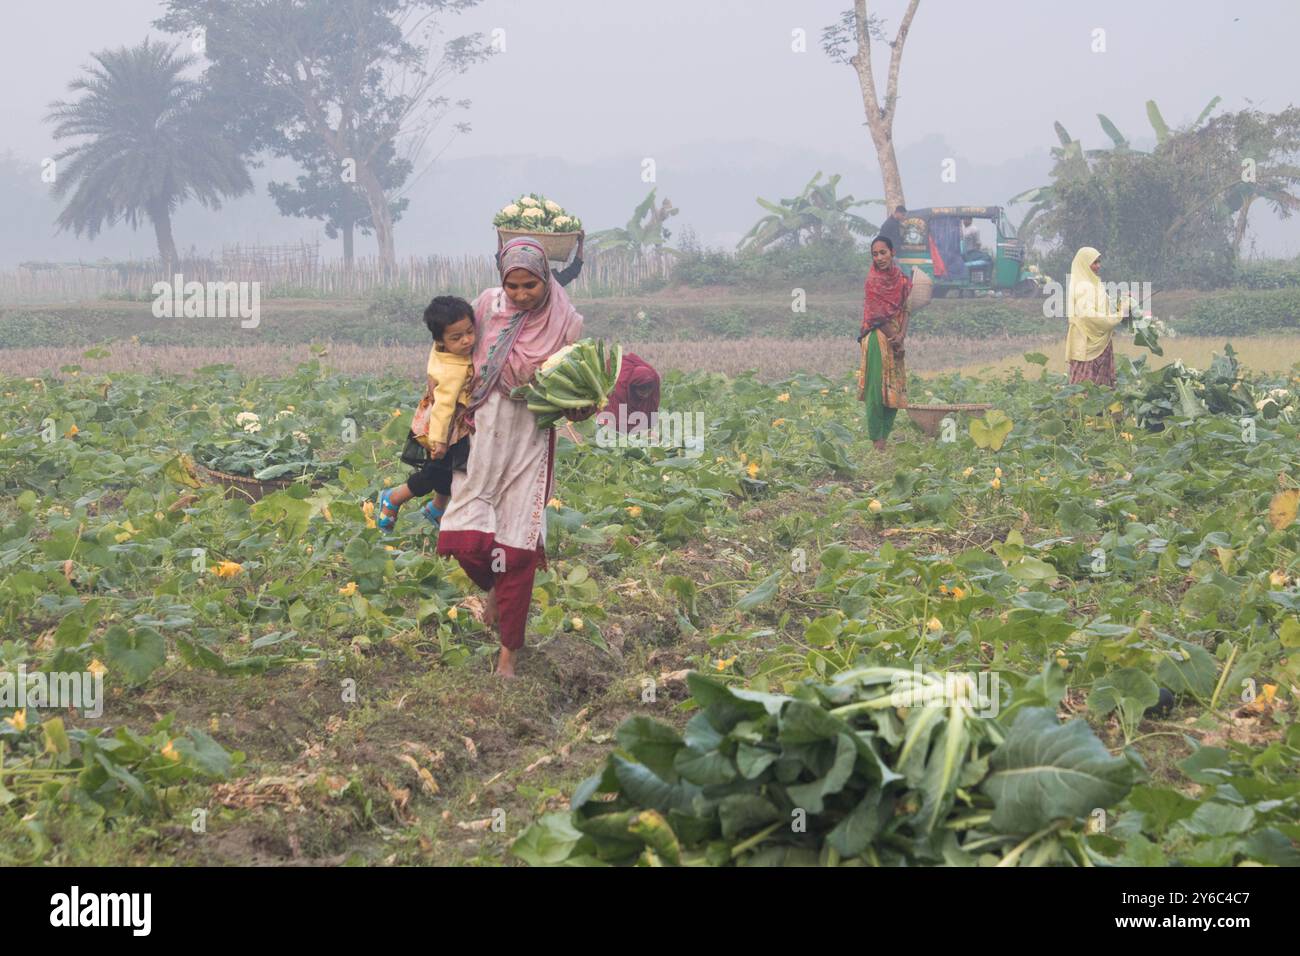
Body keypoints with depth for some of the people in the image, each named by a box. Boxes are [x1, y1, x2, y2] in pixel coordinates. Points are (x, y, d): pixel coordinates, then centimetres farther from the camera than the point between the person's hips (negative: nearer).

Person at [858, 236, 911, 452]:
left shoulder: (901, 279, 9)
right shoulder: (873, 280, -7)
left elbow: (904, 310, 5)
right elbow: (877, 314, -10)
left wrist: (902, 335, -10)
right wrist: (894, 338, -11)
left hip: (895, 337, 6)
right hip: (878, 337, -6)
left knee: (895, 388, 7)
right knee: (877, 385, -8)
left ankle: (886, 434, 14)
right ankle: (876, 438, -3)